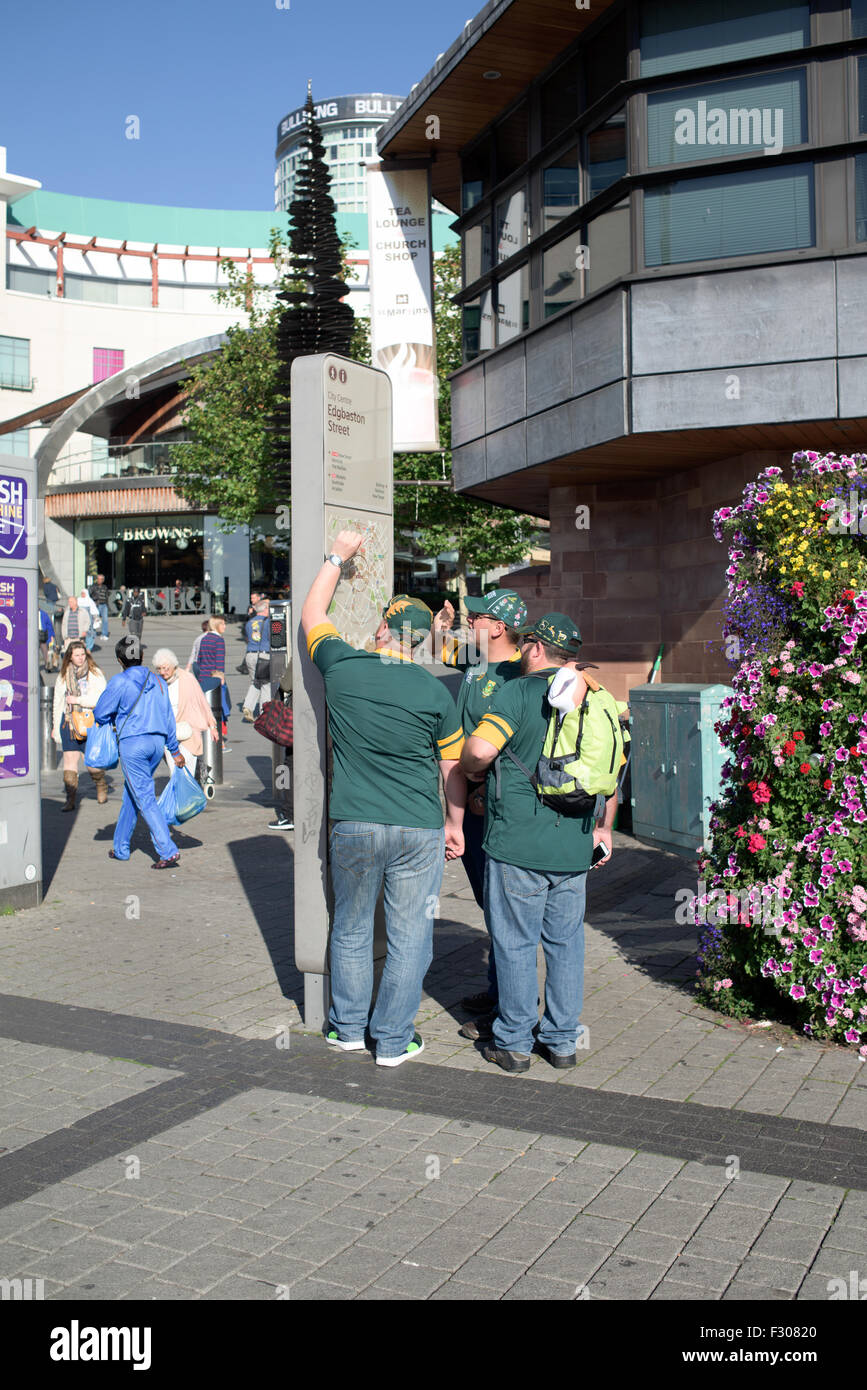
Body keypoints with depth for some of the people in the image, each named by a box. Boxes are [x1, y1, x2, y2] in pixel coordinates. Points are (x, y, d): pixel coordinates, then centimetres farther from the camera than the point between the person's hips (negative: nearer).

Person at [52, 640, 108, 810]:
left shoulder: (95, 674, -1)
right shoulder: (63, 676, 10)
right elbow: (58, 702, 19)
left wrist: (77, 700, -14)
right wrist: (55, 726, 19)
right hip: (69, 722, 3)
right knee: (70, 760, -4)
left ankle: (101, 787, 27)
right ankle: (70, 799, 0)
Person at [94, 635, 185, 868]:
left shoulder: (119, 682, -7)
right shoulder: (157, 681, 10)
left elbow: (100, 714, -2)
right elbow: (168, 716, 14)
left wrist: (115, 718, 20)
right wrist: (175, 750, 20)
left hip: (132, 743, -6)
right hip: (157, 743, 6)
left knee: (145, 799, -6)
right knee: (131, 794, 20)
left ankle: (168, 852, -14)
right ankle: (121, 847, 29)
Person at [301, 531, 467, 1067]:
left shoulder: (342, 668, -4)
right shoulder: (435, 692, -5)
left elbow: (312, 615, 15)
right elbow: (455, 766, 3)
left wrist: (339, 557, 23)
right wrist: (456, 823, 15)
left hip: (354, 826, 1)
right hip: (419, 831, -1)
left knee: (351, 930, 17)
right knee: (409, 937, 9)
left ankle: (348, 1027, 29)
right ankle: (394, 1040, 17)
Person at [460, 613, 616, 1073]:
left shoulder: (516, 694, -10)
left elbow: (479, 750, -22)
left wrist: (469, 769, 1)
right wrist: (604, 826, 25)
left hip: (518, 845, -6)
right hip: (575, 849, 6)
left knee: (515, 944, 5)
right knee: (566, 942, 14)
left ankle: (513, 1043, 15)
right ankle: (562, 1039, 24)